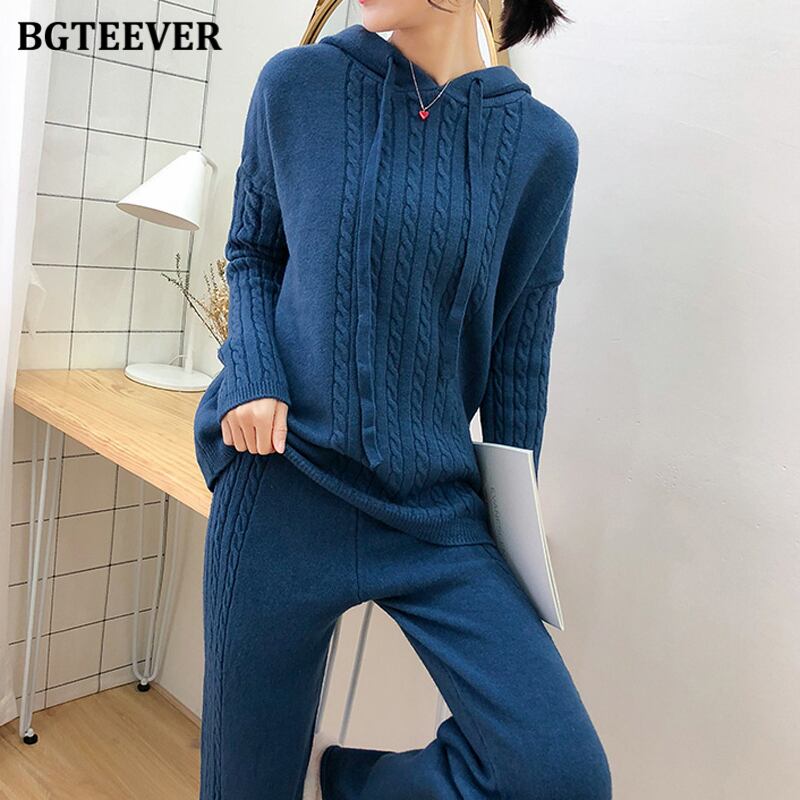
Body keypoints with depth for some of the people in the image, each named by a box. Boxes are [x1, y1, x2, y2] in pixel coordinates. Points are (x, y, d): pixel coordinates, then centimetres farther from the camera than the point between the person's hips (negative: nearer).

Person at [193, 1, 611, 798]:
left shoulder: (541, 143, 0)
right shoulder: (298, 83, -1)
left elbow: (519, 352, 5)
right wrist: (251, 376, -9)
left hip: (437, 508, 1)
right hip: (285, 485, 0)